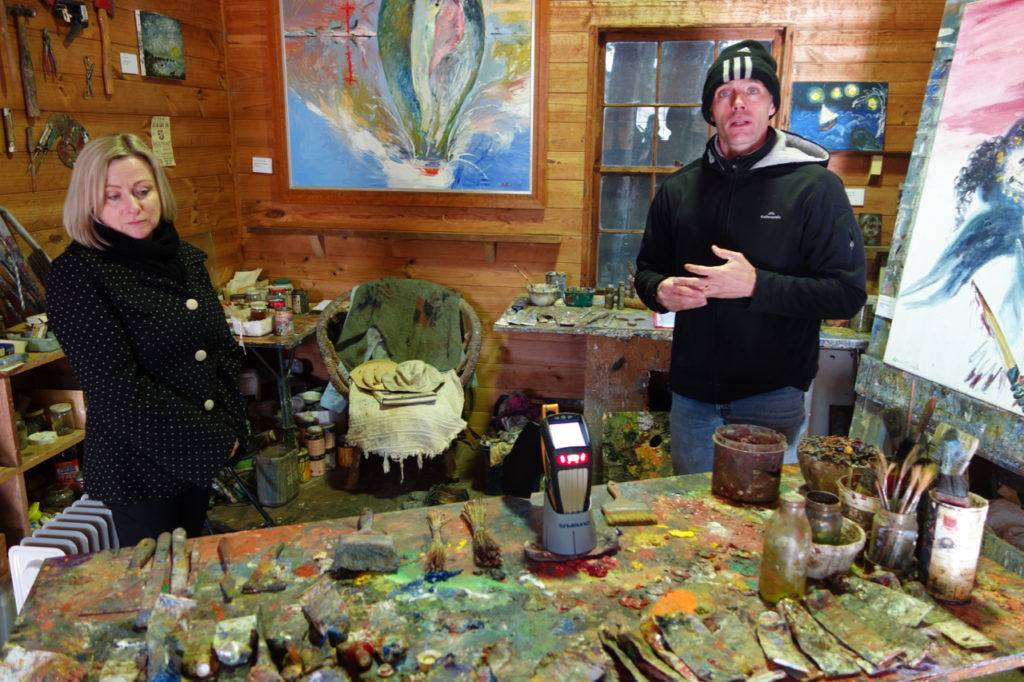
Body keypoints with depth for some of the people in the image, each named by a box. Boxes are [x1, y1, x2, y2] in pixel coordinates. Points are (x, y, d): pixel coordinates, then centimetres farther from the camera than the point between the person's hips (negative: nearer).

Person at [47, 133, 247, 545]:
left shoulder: (186, 258, 5)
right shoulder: (76, 273, -13)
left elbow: (225, 349, 8)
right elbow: (115, 388, -19)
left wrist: (230, 425, -6)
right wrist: (214, 439, -17)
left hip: (202, 458, 6)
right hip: (139, 469, -6)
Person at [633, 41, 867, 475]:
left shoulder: (814, 186, -8)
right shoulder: (678, 188, 6)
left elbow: (848, 292, -11)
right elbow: (647, 269, 15)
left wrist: (756, 285, -23)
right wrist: (661, 291, -8)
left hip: (771, 395, -4)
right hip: (692, 392, 4)